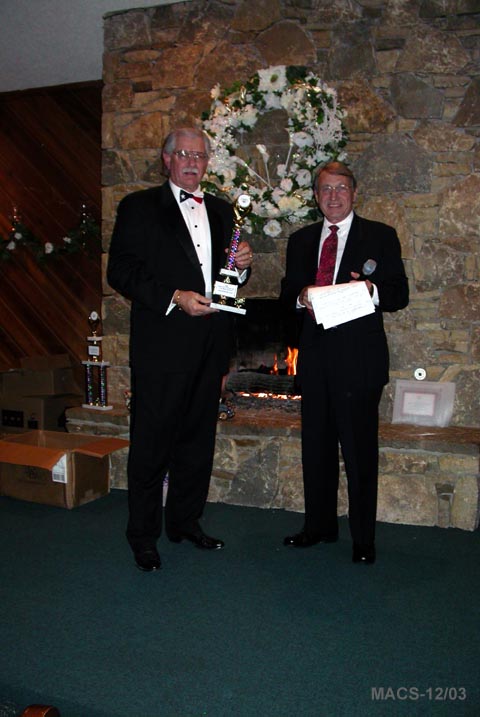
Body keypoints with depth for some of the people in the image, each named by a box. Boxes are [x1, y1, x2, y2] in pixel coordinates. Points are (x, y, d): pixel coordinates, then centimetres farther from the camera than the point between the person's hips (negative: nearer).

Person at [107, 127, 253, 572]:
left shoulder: (221, 211, 17)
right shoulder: (139, 207, 1)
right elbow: (120, 271, -8)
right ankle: (143, 536, 16)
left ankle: (185, 521, 30)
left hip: (210, 345, 6)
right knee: (152, 440, 1)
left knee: (198, 437, 14)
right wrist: (174, 297, -18)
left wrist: (242, 264, 0)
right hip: (162, 343, -5)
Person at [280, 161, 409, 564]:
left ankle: (363, 538, 16)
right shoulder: (301, 241, 15)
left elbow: (400, 293, -1)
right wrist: (300, 298, -9)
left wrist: (373, 291, -21)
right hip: (315, 357, 4)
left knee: (360, 451, 0)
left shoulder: (381, 236, 3)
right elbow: (287, 295, 14)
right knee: (316, 447, 13)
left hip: (359, 359, -4)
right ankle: (319, 526, 29)